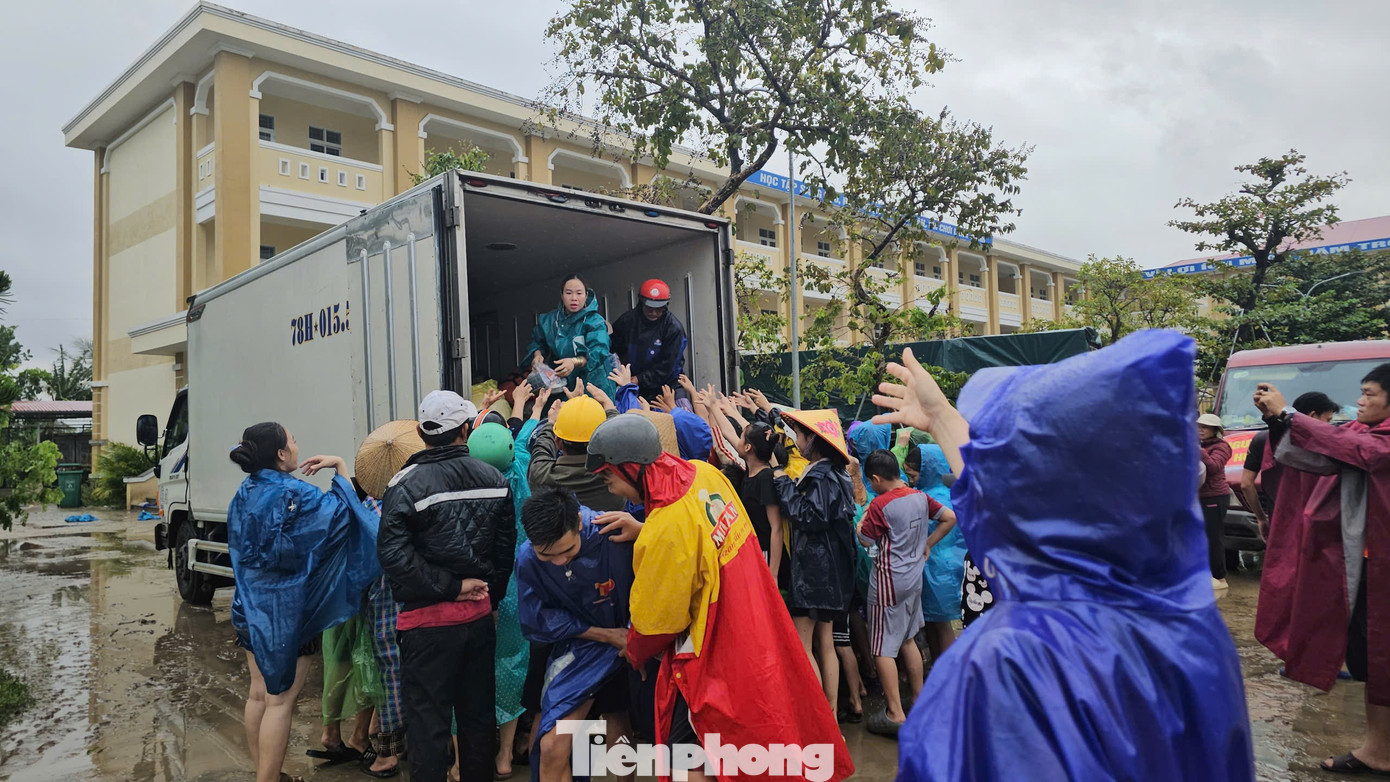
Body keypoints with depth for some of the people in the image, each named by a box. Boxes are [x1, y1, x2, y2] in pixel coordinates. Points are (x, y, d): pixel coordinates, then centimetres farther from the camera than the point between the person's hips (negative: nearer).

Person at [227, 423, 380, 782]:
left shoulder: (245, 493, 5)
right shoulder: (294, 494, -19)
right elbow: (342, 511, -14)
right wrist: (340, 466, -6)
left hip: (251, 609, 8)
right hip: (286, 613, -8)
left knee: (259, 692, 16)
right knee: (280, 701, 1)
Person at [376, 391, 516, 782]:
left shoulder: (406, 484, -12)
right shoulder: (494, 479, 0)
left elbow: (393, 554, -22)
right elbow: (506, 548, 5)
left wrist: (449, 588, -15)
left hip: (429, 621, -4)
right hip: (480, 615, 4)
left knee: (428, 720, 7)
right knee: (478, 713, 18)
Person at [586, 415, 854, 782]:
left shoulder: (665, 531, -31)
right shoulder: (705, 473, -10)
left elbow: (655, 621, -15)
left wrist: (634, 652, 5)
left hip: (714, 654, -8)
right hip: (756, 625, 8)